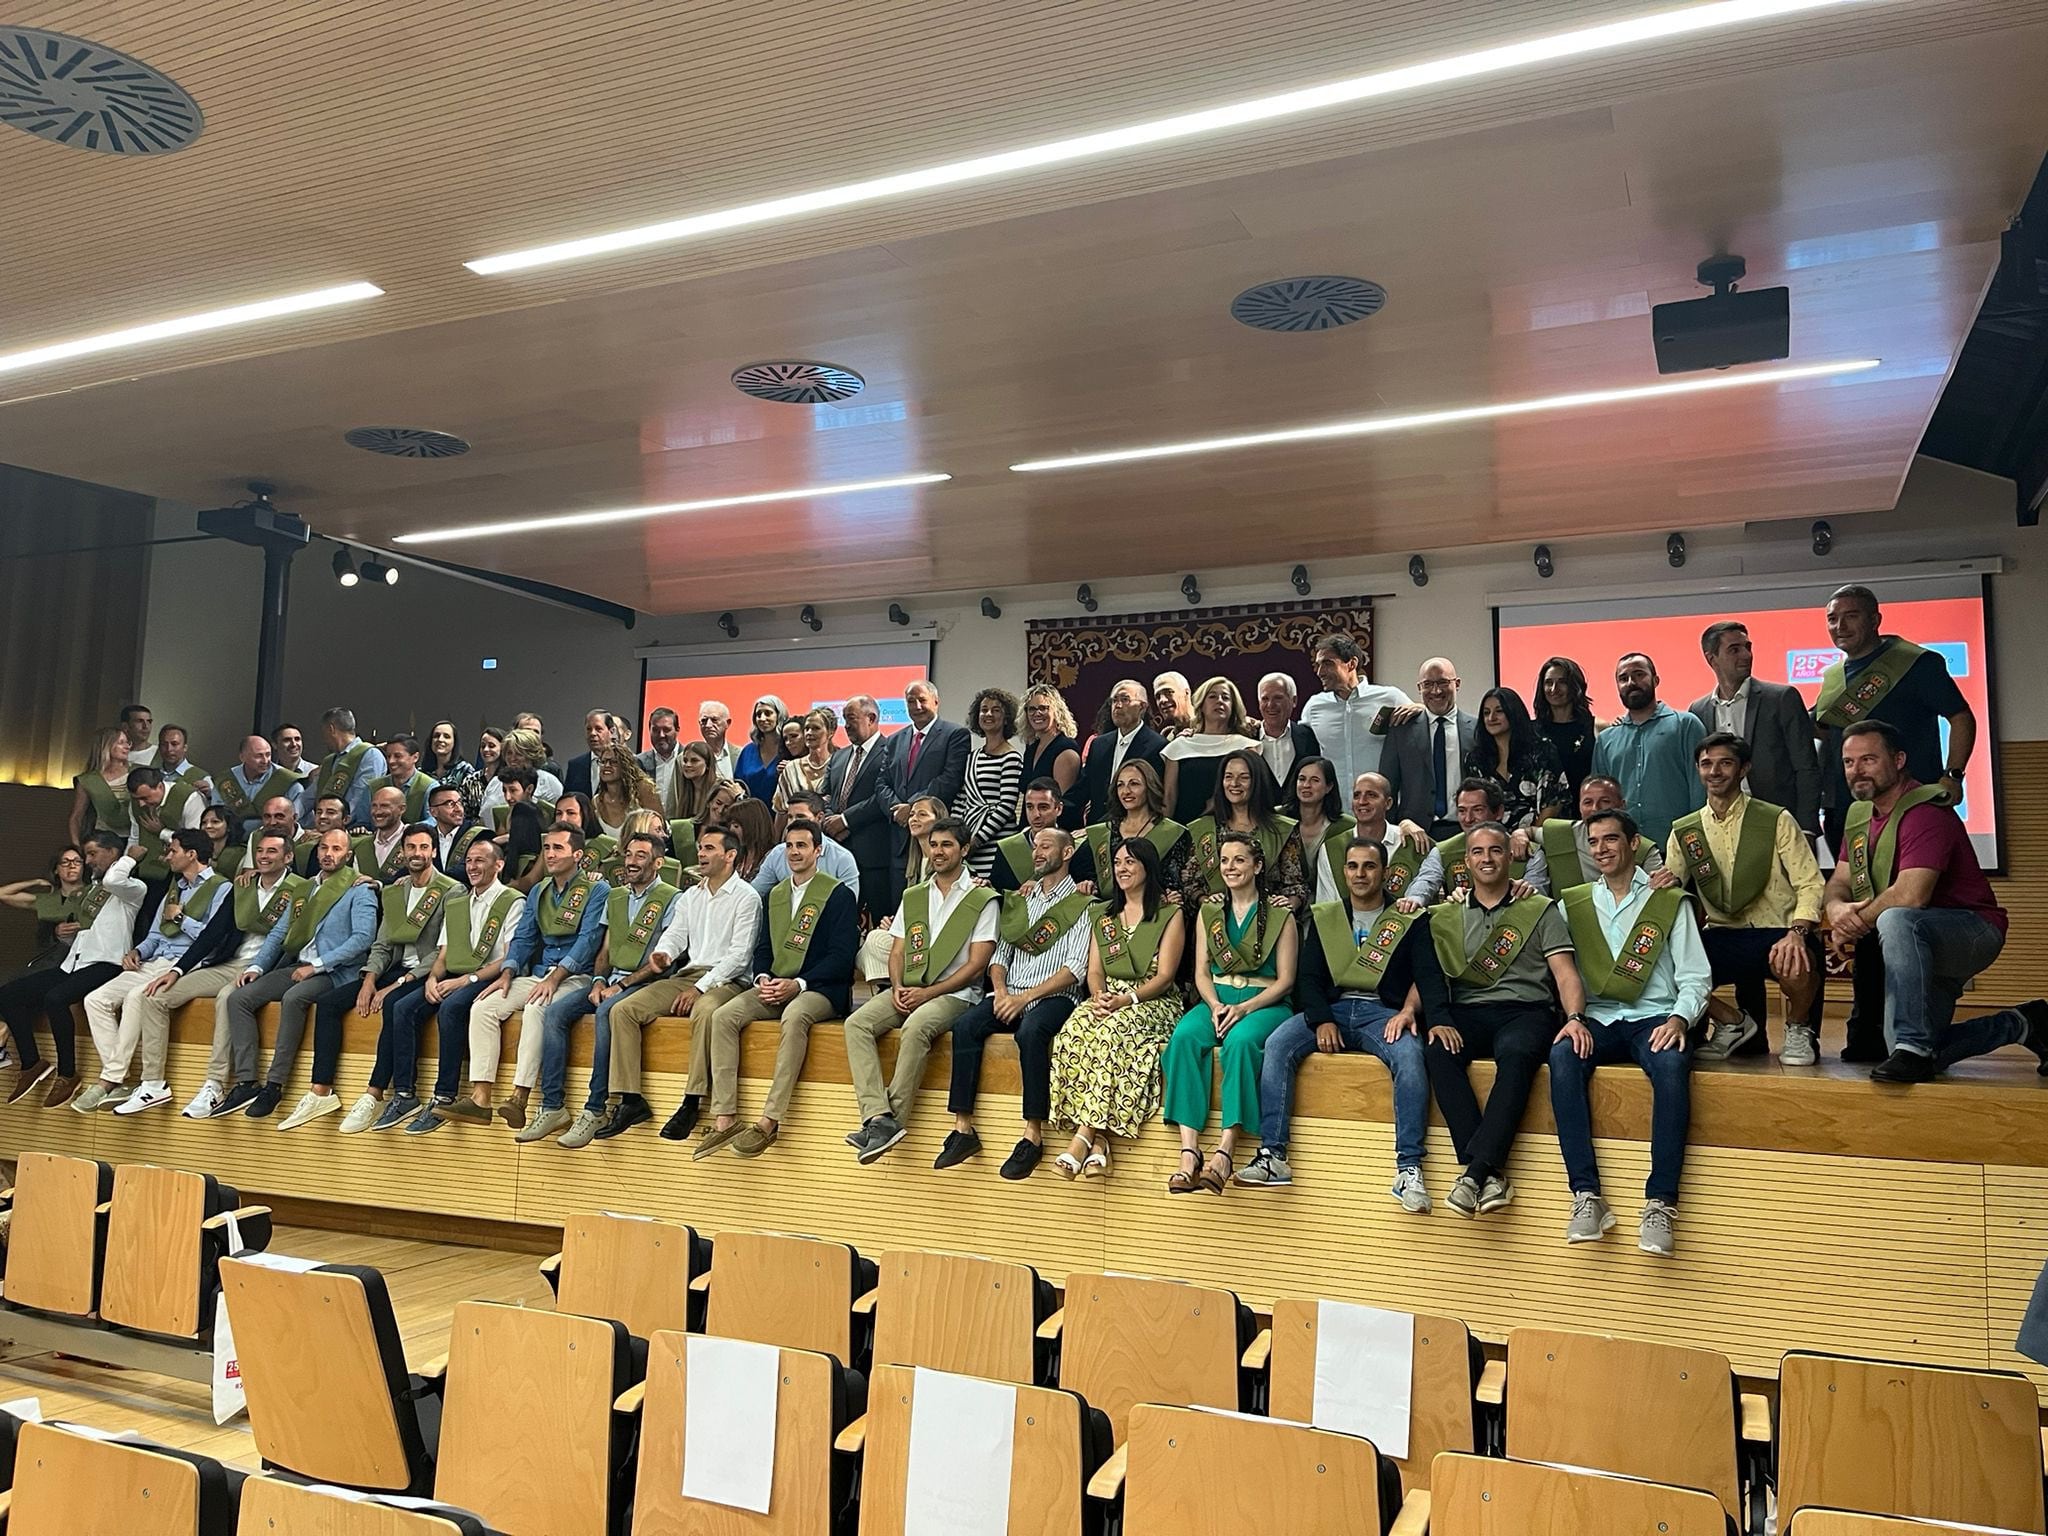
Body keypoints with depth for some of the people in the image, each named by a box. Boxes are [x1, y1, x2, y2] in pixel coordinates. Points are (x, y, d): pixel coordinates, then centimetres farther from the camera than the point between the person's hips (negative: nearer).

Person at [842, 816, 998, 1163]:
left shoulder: (983, 900, 1)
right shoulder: (913, 897, 20)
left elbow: (977, 965, -6)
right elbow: (897, 952, 17)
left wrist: (928, 993, -13)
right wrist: (897, 987, -5)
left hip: (954, 993, -5)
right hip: (907, 990, 5)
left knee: (916, 1027, -36)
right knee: (857, 1023, -22)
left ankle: (893, 1119, -29)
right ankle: (878, 1118, -32)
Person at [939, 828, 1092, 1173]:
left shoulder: (1080, 904, 3)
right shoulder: (1017, 900, 21)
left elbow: (1076, 967, -8)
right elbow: (999, 953, 18)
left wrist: (1025, 998, -15)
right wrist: (1001, 992, -3)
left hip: (1054, 997, -5)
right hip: (1010, 994, 5)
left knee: (1030, 1032, -36)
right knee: (965, 1025, -23)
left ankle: (1033, 1133, -31)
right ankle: (963, 1128, -24)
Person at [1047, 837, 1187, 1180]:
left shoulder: (1170, 914, 4)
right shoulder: (1102, 914, 19)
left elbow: (1164, 975, -4)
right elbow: (1094, 970, 12)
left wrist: (1127, 999, -19)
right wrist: (1099, 997, -10)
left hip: (1155, 1004, -4)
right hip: (1108, 1001, 4)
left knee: (1113, 1031, -36)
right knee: (1075, 1028, -30)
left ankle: (1084, 1135, -37)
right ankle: (1098, 1139, -34)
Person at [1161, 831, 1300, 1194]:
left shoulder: (1280, 913, 2)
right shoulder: (1208, 910, 14)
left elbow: (1285, 980, -2)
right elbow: (1201, 972, 10)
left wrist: (1244, 1007, -16)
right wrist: (1215, 1006, -11)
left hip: (1266, 1003, -3)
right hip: (1216, 999, 3)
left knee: (1241, 1040, -37)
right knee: (1184, 1036, -30)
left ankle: (1225, 1149, -40)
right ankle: (1189, 1150, -37)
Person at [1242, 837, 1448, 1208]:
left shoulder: (1410, 921, 9)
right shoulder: (1323, 918, 16)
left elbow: (1430, 977, -3)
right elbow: (1308, 977, 9)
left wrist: (1439, 1020, -23)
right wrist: (1321, 1020, -10)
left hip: (1382, 1011, -2)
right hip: (1332, 1008, 2)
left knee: (1410, 1056, -34)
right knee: (1277, 1045, -25)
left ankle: (1409, 1168, -32)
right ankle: (1272, 1156, -26)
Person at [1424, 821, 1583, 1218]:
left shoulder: (1540, 910, 12)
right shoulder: (1445, 917, 18)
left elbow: (1565, 974, 3)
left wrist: (1575, 1018, -17)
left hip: (1525, 1011, -2)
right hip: (1467, 1013, 2)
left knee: (1516, 1055, -37)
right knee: (1436, 1052, -32)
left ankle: (1475, 1171, -39)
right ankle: (1490, 1175, -34)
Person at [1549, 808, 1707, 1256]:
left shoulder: (1670, 903, 11)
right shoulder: (1572, 904, 15)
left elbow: (1695, 977, 5)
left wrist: (1678, 1018, -14)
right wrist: (1570, 1018, -13)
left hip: (1652, 1018, -1)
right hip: (1595, 1020, 1)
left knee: (1672, 1064, -36)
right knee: (1563, 1056, -33)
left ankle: (1660, 1202, -33)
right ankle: (1586, 1195, -32)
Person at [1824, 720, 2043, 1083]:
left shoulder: (1925, 814, -20)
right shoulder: (1858, 814, 9)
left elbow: (1910, 895, -31)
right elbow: (1839, 882, 7)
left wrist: (1856, 921, -16)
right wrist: (1838, 909, -17)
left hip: (1973, 932, -9)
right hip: (1918, 948, 9)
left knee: (1896, 920, -41)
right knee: (1921, 1061, 0)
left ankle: (1914, 1048, -35)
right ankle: (2022, 1025, 25)